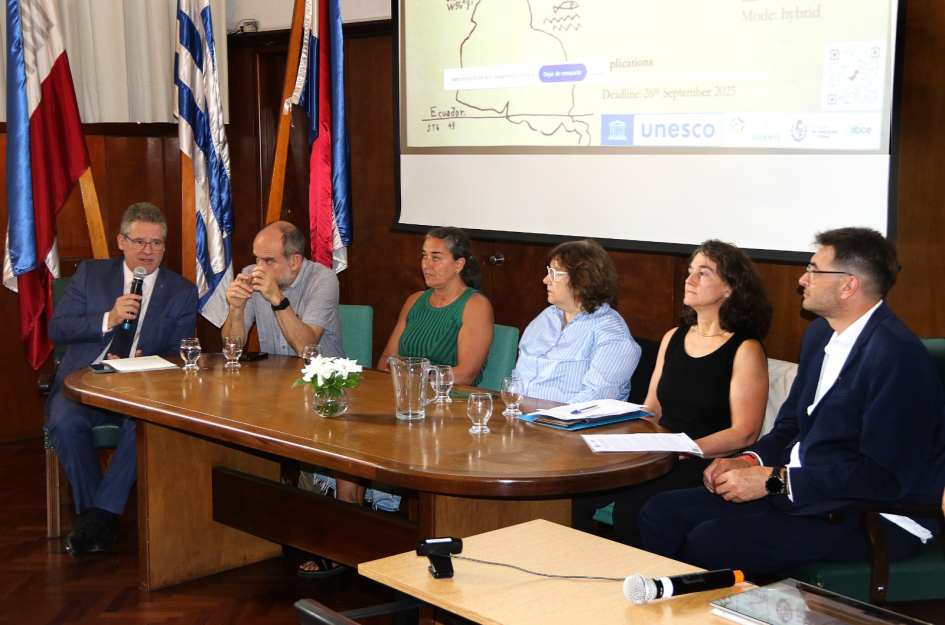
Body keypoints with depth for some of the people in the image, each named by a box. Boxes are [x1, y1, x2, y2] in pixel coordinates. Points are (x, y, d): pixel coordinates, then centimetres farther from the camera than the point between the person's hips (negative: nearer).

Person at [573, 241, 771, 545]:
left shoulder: (745, 350, -5)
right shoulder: (673, 338, 15)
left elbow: (744, 434, -9)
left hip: (707, 466, -6)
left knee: (630, 507, -30)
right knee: (577, 496, -19)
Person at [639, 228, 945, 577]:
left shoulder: (897, 354, -19)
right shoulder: (820, 333, 12)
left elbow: (885, 476, -24)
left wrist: (775, 480, -20)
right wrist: (749, 462, 0)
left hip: (871, 517, -9)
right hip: (797, 489, 9)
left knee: (708, 543, -25)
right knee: (661, 514, -2)